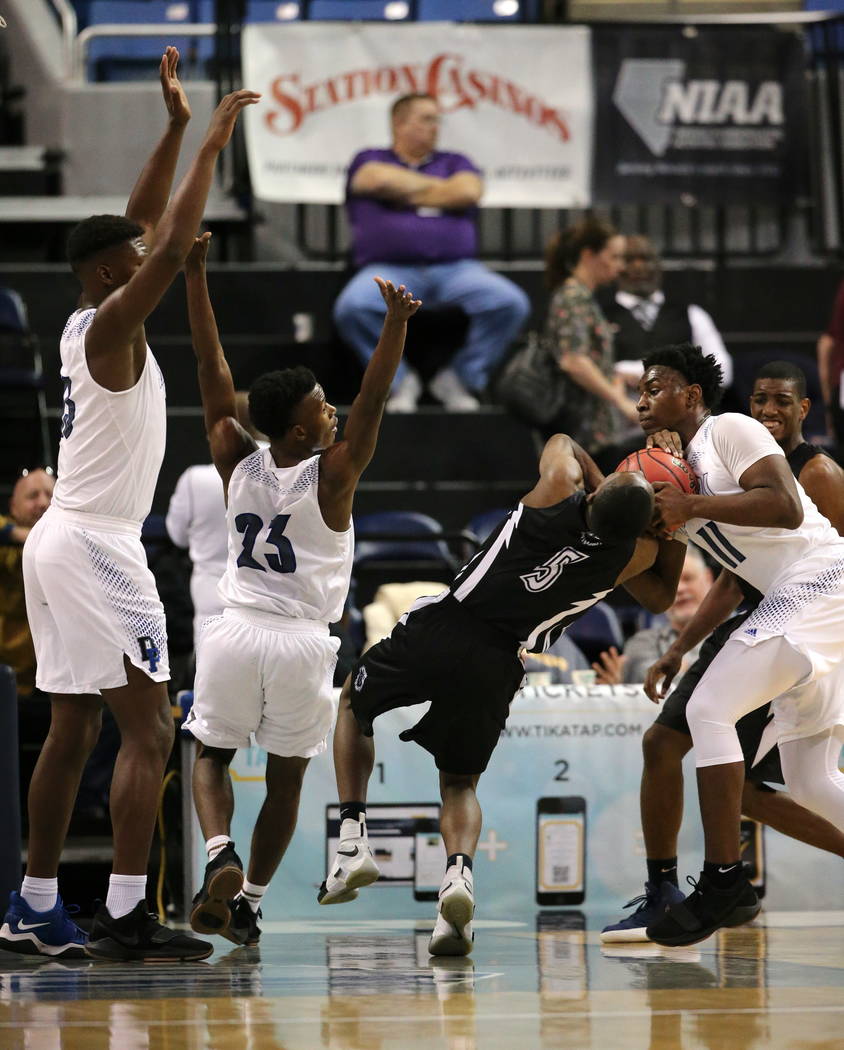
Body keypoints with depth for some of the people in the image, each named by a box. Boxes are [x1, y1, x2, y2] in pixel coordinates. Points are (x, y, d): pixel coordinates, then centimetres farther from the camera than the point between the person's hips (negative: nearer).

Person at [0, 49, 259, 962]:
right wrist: (210, 143, -15)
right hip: (95, 545, -10)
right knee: (148, 730, -11)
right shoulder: (111, 326, -12)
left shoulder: (87, 325, 13)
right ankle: (126, 915, -18)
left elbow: (144, 229, 22)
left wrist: (176, 129, 18)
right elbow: (172, 245, -23)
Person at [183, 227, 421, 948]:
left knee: (211, 755, 15)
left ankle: (220, 856, -13)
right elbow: (371, 404, -21)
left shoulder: (237, 462, -3)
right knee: (286, 778, 11)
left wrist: (195, 275, -1)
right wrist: (397, 324, -30)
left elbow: (212, 368, -2)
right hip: (303, 642, -2)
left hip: (236, 631, 2)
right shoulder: (331, 475, -12)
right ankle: (248, 903, 10)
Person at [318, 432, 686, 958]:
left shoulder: (561, 487, -8)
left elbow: (563, 441, 18)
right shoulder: (633, 556, -4)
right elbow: (661, 597, 22)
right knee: (460, 783, 21)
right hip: (497, 667, 1)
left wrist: (606, 490, 27)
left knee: (355, 702, 28)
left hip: (436, 632, -1)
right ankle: (459, 873, -11)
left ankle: (353, 839, 13)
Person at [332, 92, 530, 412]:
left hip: (456, 268, 2)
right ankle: (399, 379, -11)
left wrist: (407, 196, 5)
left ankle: (459, 378, -8)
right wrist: (438, 187, 7)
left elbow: (469, 191, 1)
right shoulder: (369, 160, 18)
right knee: (352, 307, -35)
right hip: (388, 269, -2)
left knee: (511, 303, -26)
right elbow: (381, 180, -5)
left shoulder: (454, 163, 23)